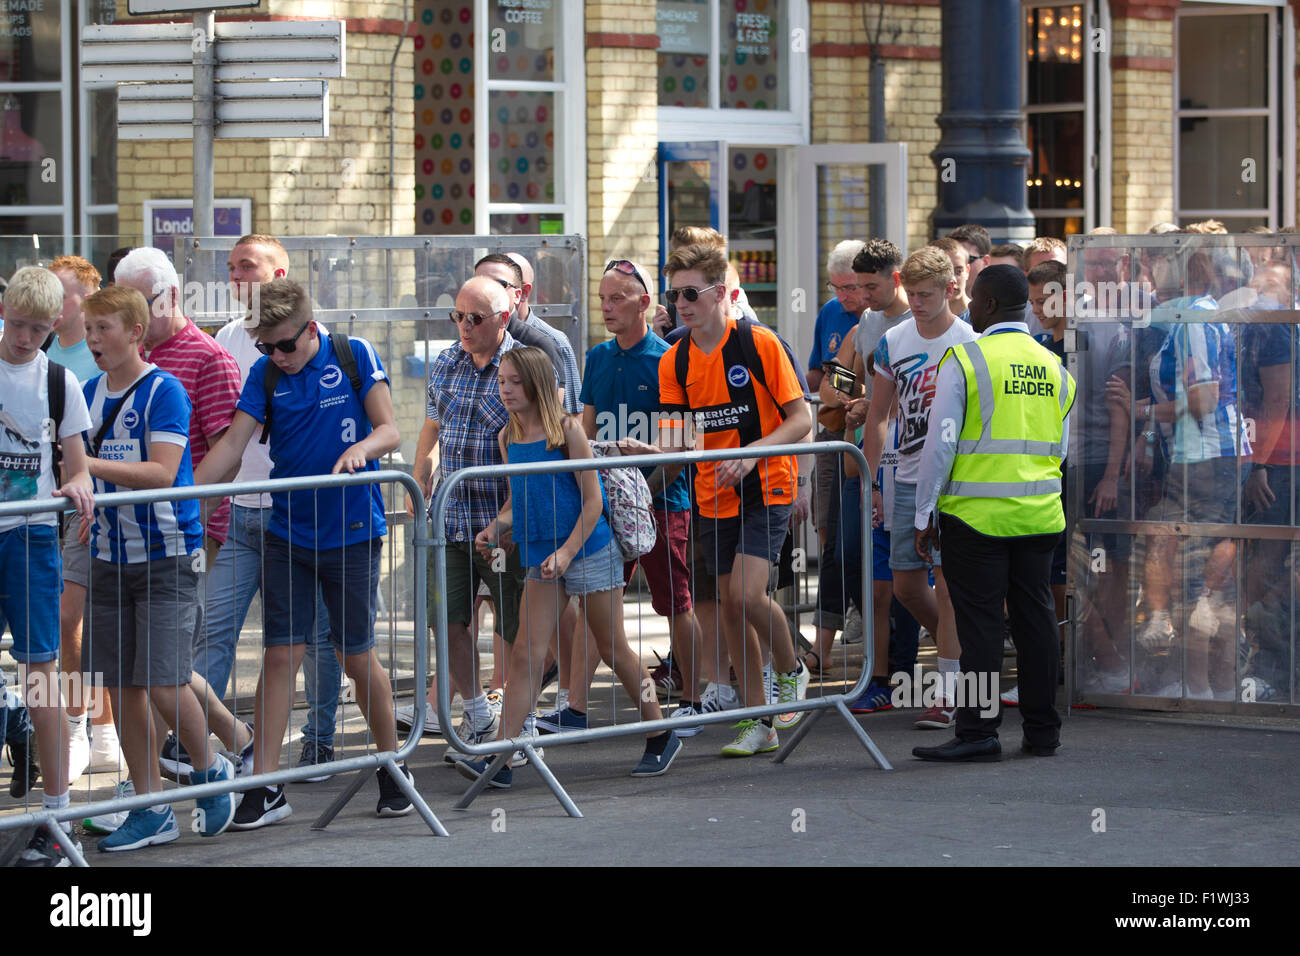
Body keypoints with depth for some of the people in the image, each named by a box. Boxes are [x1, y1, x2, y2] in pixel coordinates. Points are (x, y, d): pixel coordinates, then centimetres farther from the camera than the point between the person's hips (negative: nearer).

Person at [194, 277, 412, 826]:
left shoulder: (354, 357, -4)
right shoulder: (265, 374, 1)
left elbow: (389, 431, -6)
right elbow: (233, 444, -4)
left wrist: (361, 449, -29)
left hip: (352, 533, -2)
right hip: (287, 536, 2)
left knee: (357, 657, 4)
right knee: (280, 655, -2)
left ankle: (393, 766, 23)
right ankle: (265, 786, 0)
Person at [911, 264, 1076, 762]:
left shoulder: (964, 359, -8)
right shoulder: (1054, 367, 11)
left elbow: (941, 442, -9)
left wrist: (923, 515, -4)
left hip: (976, 515, -5)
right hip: (1039, 515, 5)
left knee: (980, 623, -3)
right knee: (1035, 618, 10)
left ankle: (979, 731, -3)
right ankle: (1042, 731, 14)